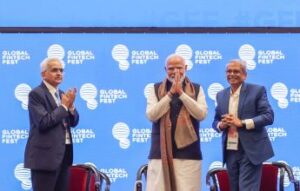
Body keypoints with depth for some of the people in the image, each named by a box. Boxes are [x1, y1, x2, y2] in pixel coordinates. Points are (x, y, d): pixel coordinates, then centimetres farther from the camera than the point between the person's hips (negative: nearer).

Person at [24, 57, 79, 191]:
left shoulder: (61, 94, 15)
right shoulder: (36, 94, -9)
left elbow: (73, 122, 14)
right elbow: (43, 122, -21)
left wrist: (71, 105, -4)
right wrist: (64, 106, -12)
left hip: (63, 153, 8)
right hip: (45, 155, -8)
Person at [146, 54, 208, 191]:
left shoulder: (197, 89, 9)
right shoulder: (155, 89, 9)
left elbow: (201, 114, -5)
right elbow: (151, 115, -4)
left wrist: (181, 93, -10)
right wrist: (170, 93, -10)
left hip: (187, 152, 0)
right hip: (161, 151, 0)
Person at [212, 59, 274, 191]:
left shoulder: (257, 90, -2)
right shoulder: (221, 95, 13)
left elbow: (268, 116, -10)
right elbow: (215, 121, 16)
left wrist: (241, 123, -19)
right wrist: (221, 125, -10)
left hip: (250, 151, -5)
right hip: (230, 151, 6)